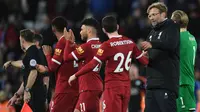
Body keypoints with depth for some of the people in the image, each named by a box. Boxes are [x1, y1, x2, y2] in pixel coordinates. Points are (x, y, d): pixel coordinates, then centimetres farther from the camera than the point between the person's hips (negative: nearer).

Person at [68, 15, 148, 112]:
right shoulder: (130, 42, 3)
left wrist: (75, 75, -9)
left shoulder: (107, 45, -13)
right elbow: (144, 60, 12)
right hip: (126, 86, 6)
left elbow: (93, 65, -17)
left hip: (113, 87, -6)